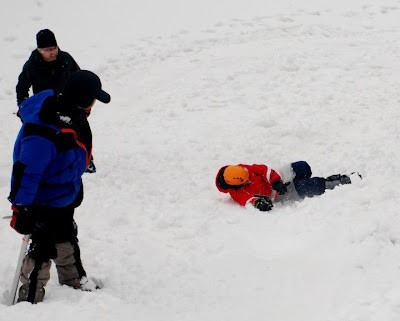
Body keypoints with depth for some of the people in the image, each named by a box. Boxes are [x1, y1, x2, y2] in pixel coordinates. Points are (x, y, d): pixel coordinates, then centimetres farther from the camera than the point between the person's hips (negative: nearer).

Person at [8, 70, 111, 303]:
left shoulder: (71, 114, -8)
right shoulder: (47, 130, -38)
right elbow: (26, 170, -34)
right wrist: (21, 207, -30)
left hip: (65, 197, 9)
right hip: (44, 203, -9)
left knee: (67, 240, 27)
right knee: (43, 249, 4)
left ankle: (75, 280, 47)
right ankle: (31, 299, 20)